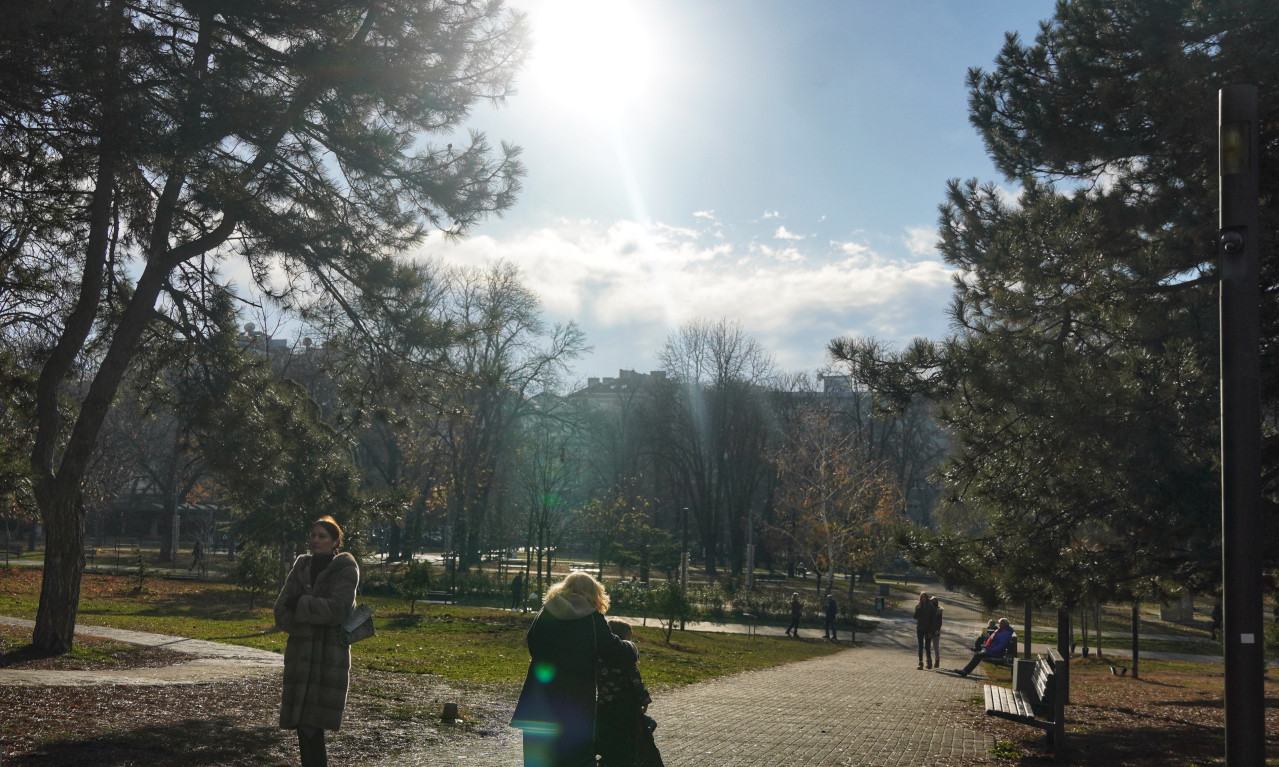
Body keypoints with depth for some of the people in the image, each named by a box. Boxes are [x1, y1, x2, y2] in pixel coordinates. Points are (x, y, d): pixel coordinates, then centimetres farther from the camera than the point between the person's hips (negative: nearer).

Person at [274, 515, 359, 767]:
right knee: (302, 722, 5)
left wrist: (299, 605, -9)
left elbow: (337, 608, -16)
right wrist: (313, 612, -12)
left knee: (312, 724, -8)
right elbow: (281, 612, 4)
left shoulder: (346, 569, -2)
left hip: (329, 655, -5)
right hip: (300, 654, 5)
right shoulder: (302, 567, 11)